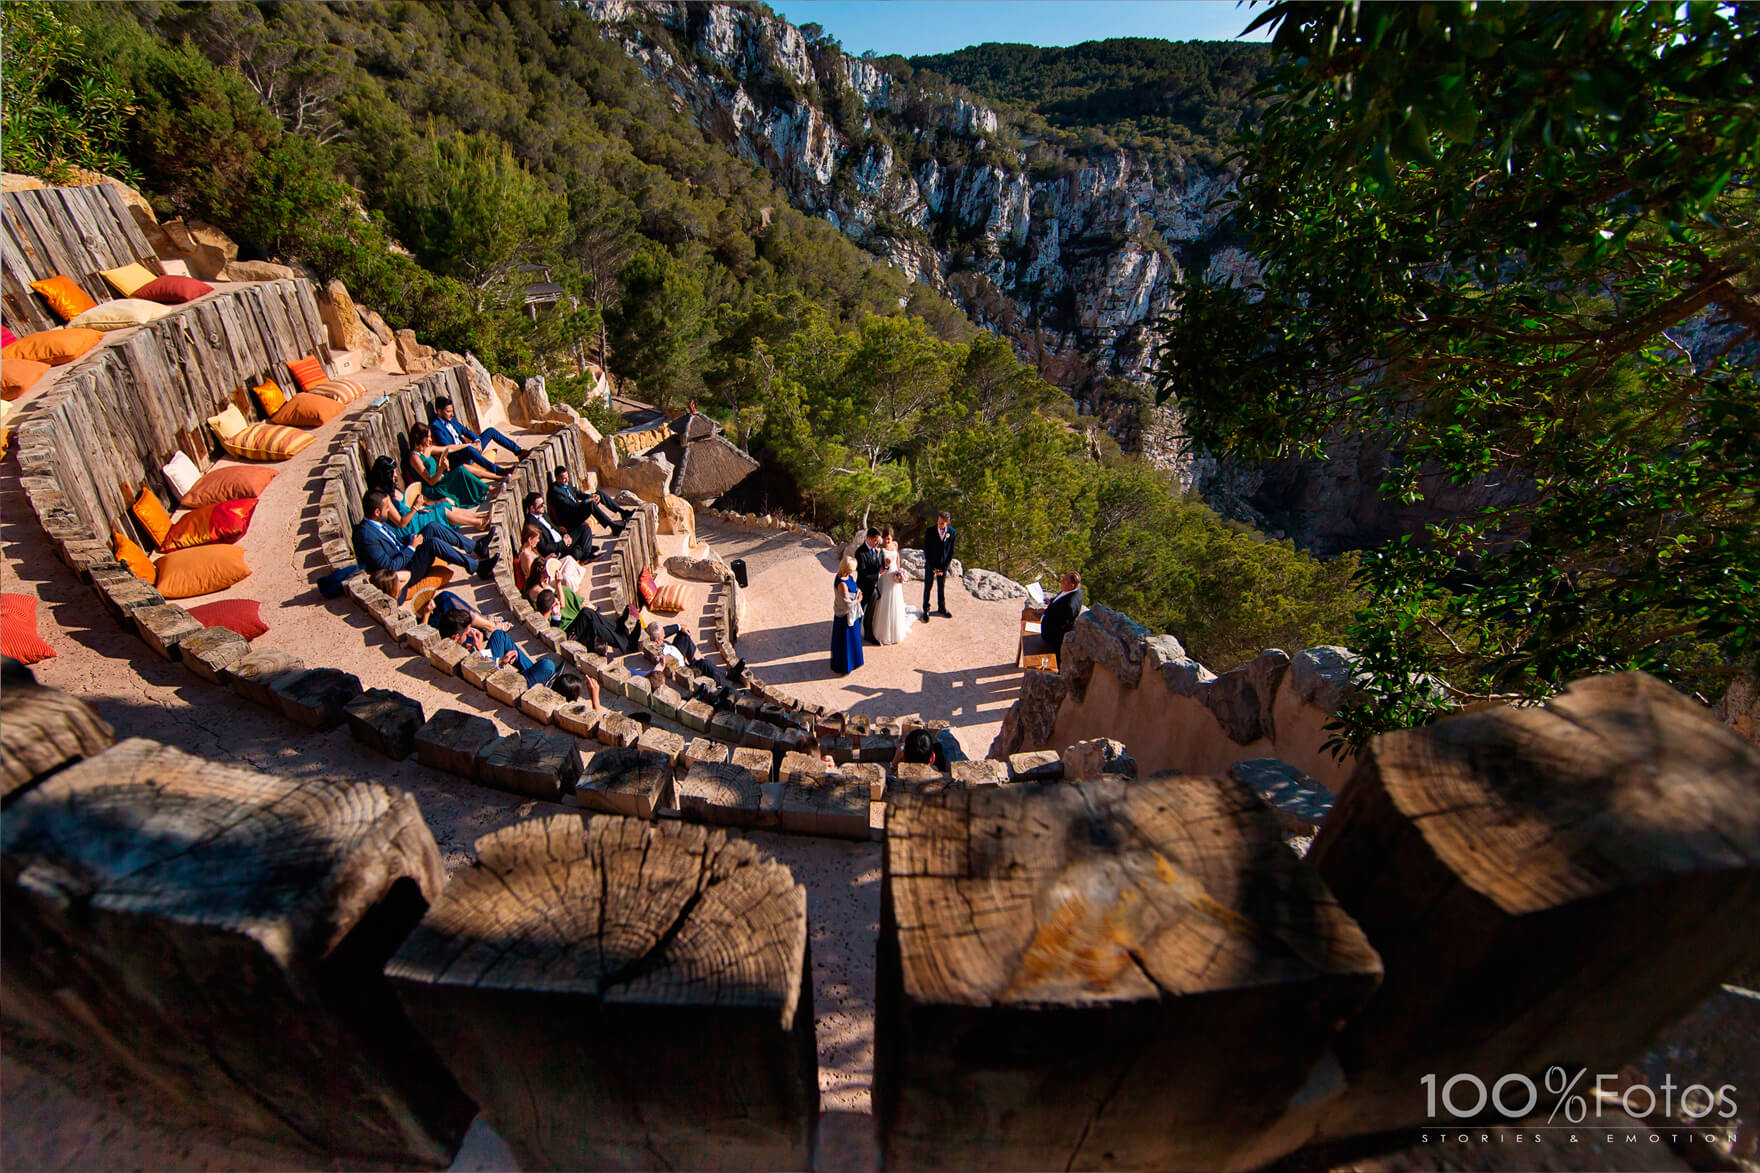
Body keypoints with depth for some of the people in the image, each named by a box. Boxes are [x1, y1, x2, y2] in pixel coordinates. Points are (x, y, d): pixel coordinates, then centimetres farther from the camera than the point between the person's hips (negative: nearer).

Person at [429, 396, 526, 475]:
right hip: (456, 459, -9)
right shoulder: (436, 426, -11)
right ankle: (500, 471, -55)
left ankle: (518, 451, 3)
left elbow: (465, 431, 16)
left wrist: (477, 441, -4)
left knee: (490, 431, 4)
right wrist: (469, 445, -17)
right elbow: (448, 447, -18)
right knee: (469, 449, -43)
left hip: (469, 449, 9)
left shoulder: (451, 419, 14)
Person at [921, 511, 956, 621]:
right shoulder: (930, 532, -15)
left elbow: (951, 551, -2)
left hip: (943, 565, 1)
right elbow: (926, 551, -9)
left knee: (941, 587, 14)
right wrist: (933, 567, -10)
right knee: (927, 587, 7)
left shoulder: (951, 532, -10)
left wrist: (944, 567, -6)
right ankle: (926, 610, 20)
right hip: (930, 565, -1)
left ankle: (942, 608, 30)